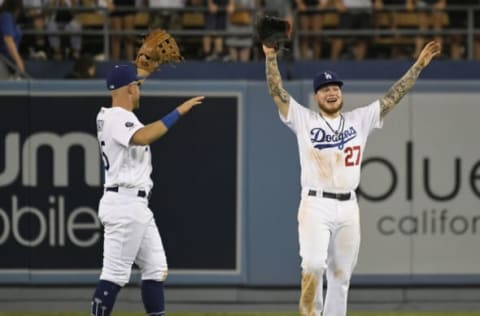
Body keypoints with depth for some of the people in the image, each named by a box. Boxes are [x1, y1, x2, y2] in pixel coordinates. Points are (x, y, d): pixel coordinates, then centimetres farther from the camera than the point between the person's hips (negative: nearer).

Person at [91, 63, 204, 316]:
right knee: (115, 274, -9)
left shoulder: (108, 115, 14)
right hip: (125, 203, -11)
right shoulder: (118, 118, -15)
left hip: (136, 205, 11)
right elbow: (142, 137, -35)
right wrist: (178, 112, -34)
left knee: (155, 268, 12)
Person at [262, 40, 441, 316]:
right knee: (314, 264, -24)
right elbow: (278, 93, -6)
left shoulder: (360, 120, 12)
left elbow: (394, 97, 10)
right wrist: (271, 57, -19)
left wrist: (419, 65, 3)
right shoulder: (304, 119, 4)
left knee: (341, 276, 6)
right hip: (316, 205, -3)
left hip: (348, 208, 3)